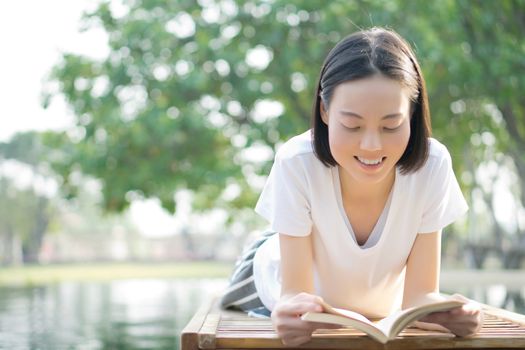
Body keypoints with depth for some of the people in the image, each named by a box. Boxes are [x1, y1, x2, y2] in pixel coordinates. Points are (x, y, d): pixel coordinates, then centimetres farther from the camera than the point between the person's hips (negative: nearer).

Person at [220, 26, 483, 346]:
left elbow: (419, 294, -23)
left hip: (383, 314, 2)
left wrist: (447, 310, -48)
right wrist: (291, 309, -54)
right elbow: (294, 291, -29)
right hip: (299, 308, -1)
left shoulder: (432, 165, -28)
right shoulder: (296, 163, -31)